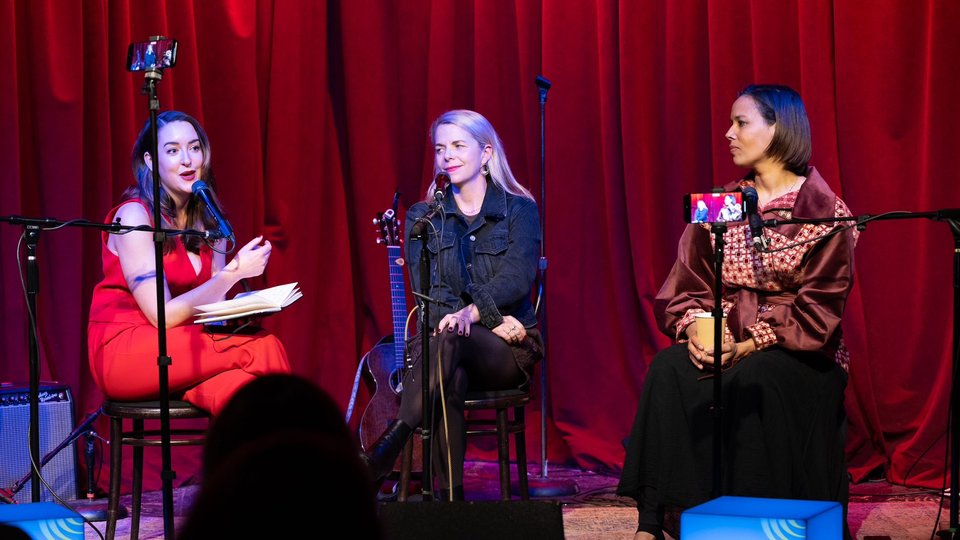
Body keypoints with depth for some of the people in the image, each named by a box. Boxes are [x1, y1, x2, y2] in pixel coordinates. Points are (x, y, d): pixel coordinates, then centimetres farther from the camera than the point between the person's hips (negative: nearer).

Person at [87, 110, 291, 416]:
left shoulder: (207, 220, 10)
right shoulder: (134, 215, -10)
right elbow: (162, 315, -15)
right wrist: (234, 273, -20)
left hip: (177, 346, 6)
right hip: (123, 352, -6)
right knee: (262, 349, -26)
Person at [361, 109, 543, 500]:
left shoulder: (519, 210, 4)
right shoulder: (423, 217, 11)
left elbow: (517, 277, -12)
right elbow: (426, 289, -2)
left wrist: (471, 312, -33)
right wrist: (492, 319, -17)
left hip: (509, 351, -1)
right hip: (445, 342, 1)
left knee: (450, 338, -37)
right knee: (450, 379, -38)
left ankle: (384, 453, -47)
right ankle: (450, 497, -39)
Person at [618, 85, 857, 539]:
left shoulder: (823, 211, -4)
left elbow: (819, 307, -10)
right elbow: (688, 285, 7)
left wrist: (748, 347, -20)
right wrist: (694, 331, -15)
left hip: (799, 353, -4)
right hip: (723, 344, 4)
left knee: (748, 382, -36)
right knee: (668, 370, -27)